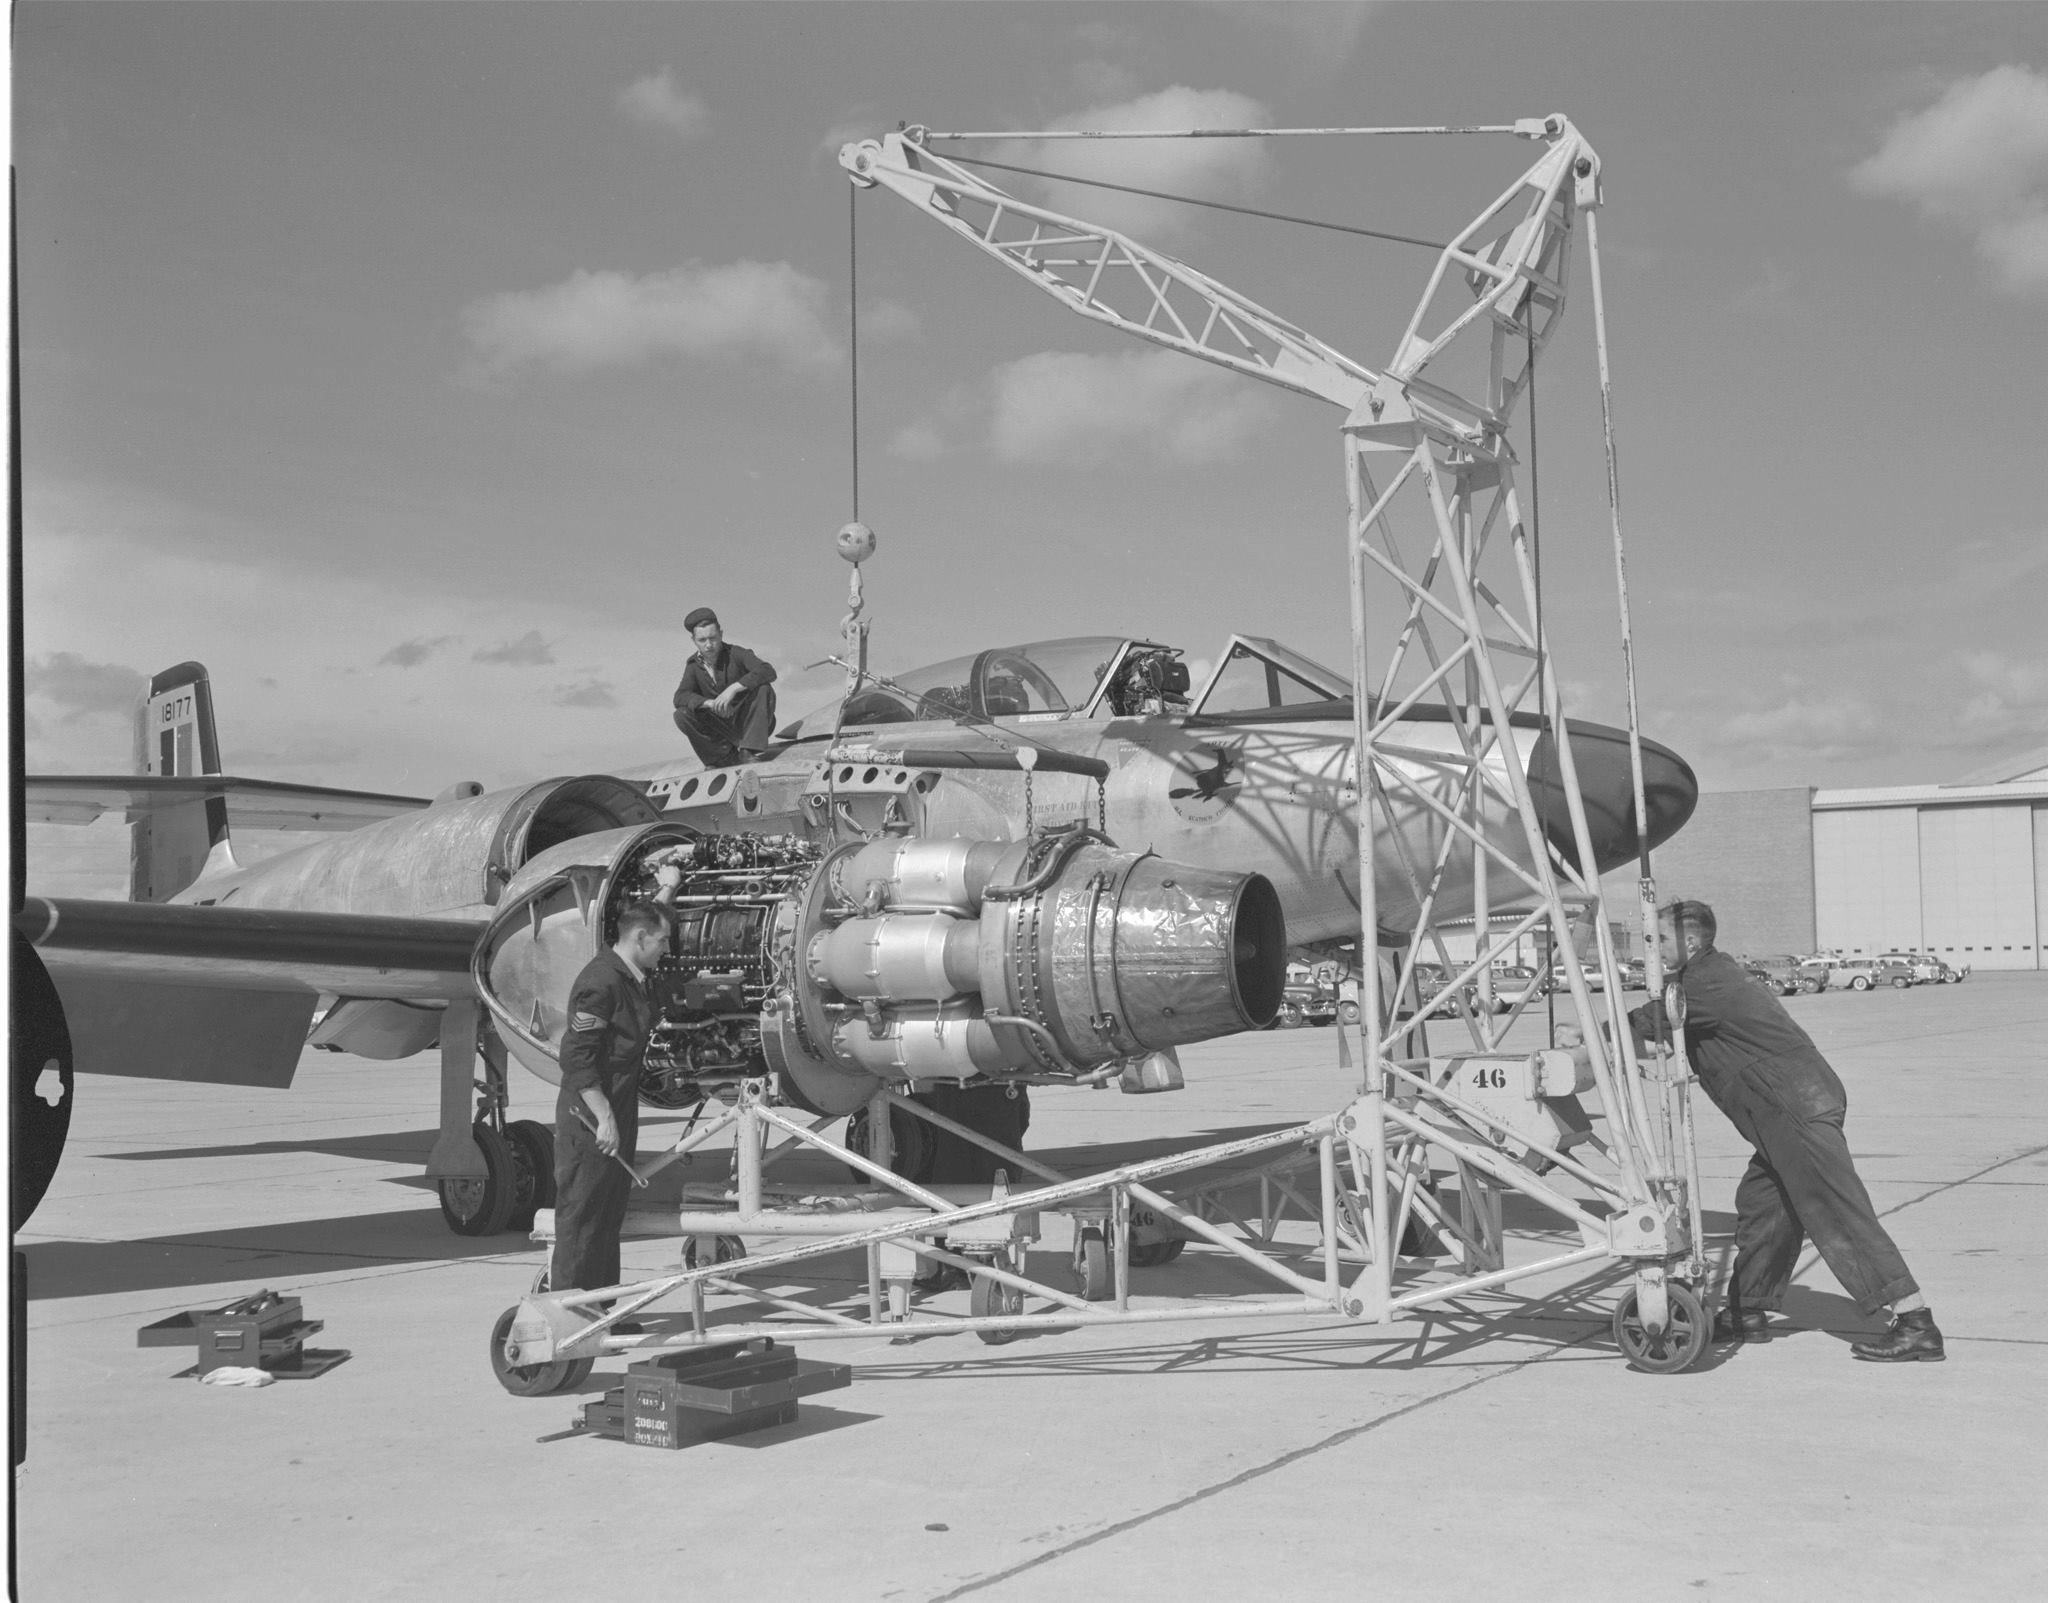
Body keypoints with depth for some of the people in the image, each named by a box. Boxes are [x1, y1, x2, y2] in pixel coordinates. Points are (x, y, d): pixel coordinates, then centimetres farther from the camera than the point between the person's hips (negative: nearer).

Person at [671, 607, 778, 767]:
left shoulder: (735, 654, -12)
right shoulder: (694, 666, -1)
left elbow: (768, 672, -28)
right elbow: (680, 697, -15)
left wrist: (733, 688, -39)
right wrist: (710, 703, -34)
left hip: (750, 723, -3)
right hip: (723, 728, 3)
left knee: (763, 689, -30)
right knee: (682, 715, -19)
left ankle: (748, 751, -31)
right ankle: (727, 757, -12)